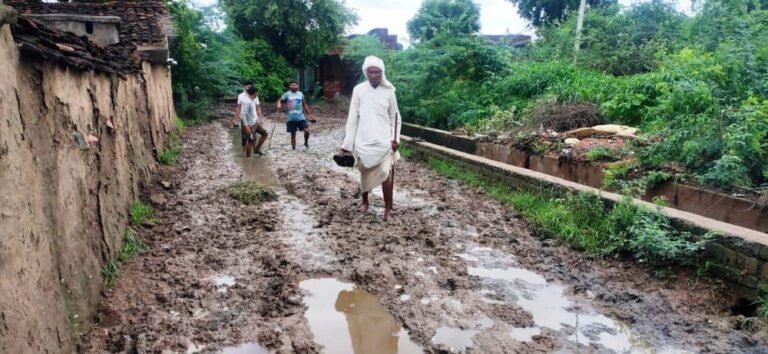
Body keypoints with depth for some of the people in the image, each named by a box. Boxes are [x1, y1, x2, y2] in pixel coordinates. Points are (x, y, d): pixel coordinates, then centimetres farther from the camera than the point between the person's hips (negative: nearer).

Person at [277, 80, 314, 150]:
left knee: (307, 131, -10)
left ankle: (306, 143, 18)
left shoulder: (300, 94, 9)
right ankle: (294, 149, 17)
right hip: (291, 118, -2)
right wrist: (279, 105, -29)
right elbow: (280, 101, -5)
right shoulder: (287, 94, 0)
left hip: (301, 117, 2)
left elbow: (305, 105, 16)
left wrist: (310, 114, 14)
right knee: (293, 134, 4)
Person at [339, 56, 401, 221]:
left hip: (383, 141, -1)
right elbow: (352, 118, -2)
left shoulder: (388, 92, -1)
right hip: (363, 141, 1)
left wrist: (395, 138, -7)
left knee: (385, 174, -10)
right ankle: (364, 200, 37)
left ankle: (388, 208, 2)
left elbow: (395, 117, 6)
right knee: (365, 173, 14)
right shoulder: (358, 90, -2)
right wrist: (347, 143, -4)